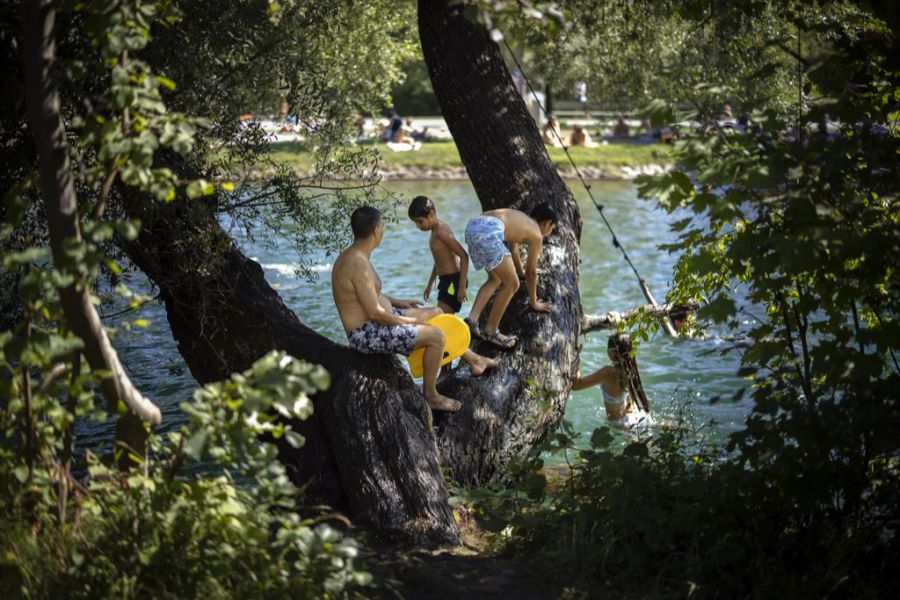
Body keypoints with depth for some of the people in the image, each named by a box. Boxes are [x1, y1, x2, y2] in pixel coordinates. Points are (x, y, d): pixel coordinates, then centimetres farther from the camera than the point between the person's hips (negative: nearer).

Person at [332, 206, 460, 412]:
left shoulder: (354, 256, 7)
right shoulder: (358, 263, -26)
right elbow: (375, 313, -26)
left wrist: (397, 302, 13)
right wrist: (409, 322, -14)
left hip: (374, 323, 11)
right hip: (367, 333, -11)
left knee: (436, 314, 17)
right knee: (436, 335, -16)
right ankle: (430, 396, 0)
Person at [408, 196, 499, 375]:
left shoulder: (441, 231, -16)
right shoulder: (436, 230, 14)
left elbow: (463, 256, -21)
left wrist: (462, 286, -22)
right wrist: (430, 284, 31)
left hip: (453, 281, -10)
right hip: (446, 281, 10)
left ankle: (476, 360, -9)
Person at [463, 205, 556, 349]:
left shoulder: (520, 220, 37)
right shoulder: (536, 235, 16)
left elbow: (513, 249, 55)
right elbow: (531, 272, 20)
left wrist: (520, 271, 72)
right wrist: (534, 302, 31)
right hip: (489, 231, -9)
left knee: (495, 279, 24)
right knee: (511, 283, 3)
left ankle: (472, 319, 9)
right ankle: (490, 331, 6)